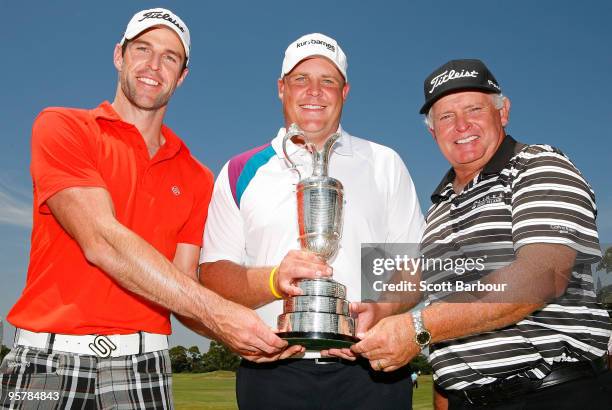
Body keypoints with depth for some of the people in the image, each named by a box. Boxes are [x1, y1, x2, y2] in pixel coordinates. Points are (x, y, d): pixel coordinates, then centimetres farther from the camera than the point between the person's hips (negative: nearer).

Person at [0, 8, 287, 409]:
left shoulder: (197, 178, 8)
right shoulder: (63, 127, -2)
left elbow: (183, 290, 4)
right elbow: (101, 242, -15)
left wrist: (240, 333, -16)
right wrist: (214, 309, -20)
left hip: (143, 364, 3)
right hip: (50, 358, -2)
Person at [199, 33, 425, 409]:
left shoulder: (384, 164, 10)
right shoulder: (241, 173, 8)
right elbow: (213, 274, 2)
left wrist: (381, 309, -14)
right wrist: (274, 280, -17)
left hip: (372, 371, 1)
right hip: (274, 375, 0)